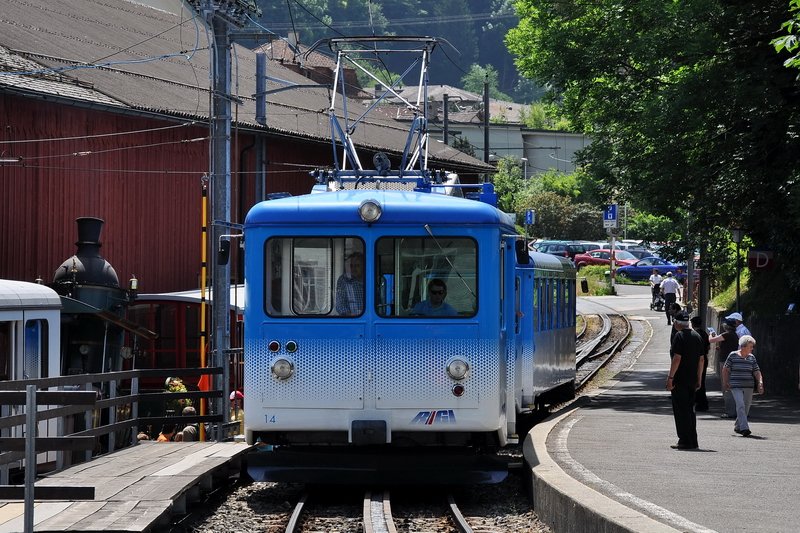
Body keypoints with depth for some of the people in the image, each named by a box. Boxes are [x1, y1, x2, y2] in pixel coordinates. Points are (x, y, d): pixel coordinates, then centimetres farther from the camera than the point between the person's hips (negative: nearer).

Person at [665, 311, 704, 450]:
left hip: (680, 380, -8)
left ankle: (685, 441, -6)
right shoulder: (697, 336, 11)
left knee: (680, 411, -3)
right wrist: (699, 379, 19)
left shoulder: (679, 336, -12)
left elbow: (677, 359, -18)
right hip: (692, 380, 8)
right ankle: (693, 441, 16)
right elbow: (701, 359, 13)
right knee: (690, 410, 15)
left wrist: (670, 377, -16)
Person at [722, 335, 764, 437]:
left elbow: (757, 372, 7)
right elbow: (725, 369, 6)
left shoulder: (751, 357, 8)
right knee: (740, 406, -17)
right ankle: (744, 428, -22)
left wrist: (760, 382, -8)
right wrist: (725, 382, 6)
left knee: (746, 408, 9)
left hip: (748, 386, 4)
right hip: (736, 387, -4)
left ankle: (737, 426, 27)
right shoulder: (733, 355, -2)